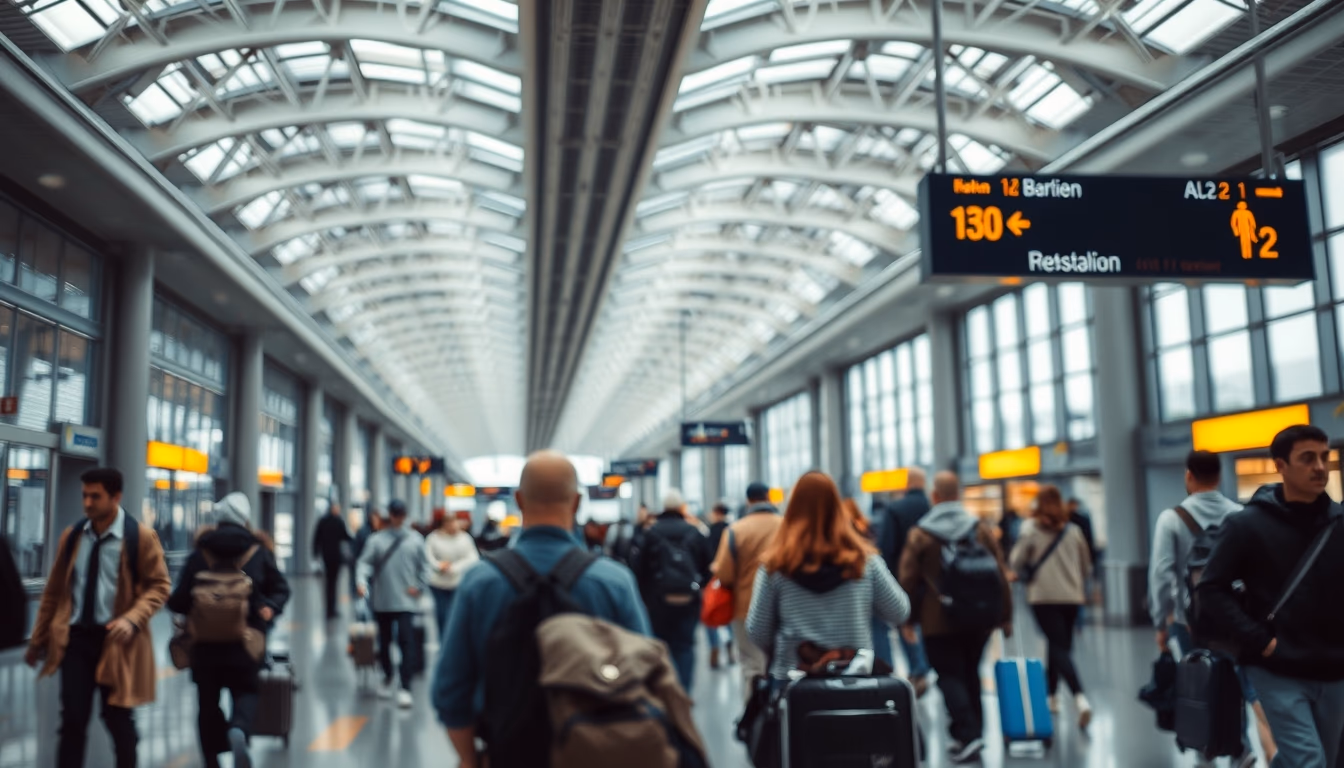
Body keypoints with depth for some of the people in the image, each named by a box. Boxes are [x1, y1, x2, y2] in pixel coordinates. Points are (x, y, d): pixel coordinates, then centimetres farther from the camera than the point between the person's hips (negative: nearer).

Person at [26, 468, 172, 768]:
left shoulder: (141, 536, -7)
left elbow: (159, 585, -5)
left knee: (118, 719, 8)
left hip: (115, 638, -3)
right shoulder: (72, 536, 5)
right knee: (72, 720, 0)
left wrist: (132, 619, -20)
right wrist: (38, 639, 13)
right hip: (76, 636, 3)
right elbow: (54, 590, 11)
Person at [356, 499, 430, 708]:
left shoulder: (415, 540, 4)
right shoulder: (376, 540, 2)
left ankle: (405, 688, -11)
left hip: (406, 601, -1)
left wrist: (419, 586, -1)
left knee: (406, 642, -11)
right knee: (384, 642, 14)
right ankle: (388, 678, 36)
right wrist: (362, 581, -22)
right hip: (382, 601, 2)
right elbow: (365, 563, -5)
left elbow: (424, 566, 9)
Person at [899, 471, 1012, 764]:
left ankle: (967, 734, -12)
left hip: (938, 621, -4)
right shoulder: (982, 530, 2)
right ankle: (974, 730, 22)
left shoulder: (920, 534, -6)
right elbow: (1000, 575, 3)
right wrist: (1005, 616, 9)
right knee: (970, 673, 18)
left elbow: (908, 580, -6)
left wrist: (909, 618, 4)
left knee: (949, 676, 2)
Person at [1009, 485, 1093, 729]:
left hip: (1043, 596, -4)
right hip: (1072, 596, 4)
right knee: (1059, 644, 17)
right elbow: (1086, 565, 14)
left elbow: (1016, 561, -6)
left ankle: (1080, 698, -26)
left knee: (1059, 647, -8)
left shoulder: (1031, 528, -4)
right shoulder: (1073, 530, 7)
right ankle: (1052, 695, 27)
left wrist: (1025, 576, 15)